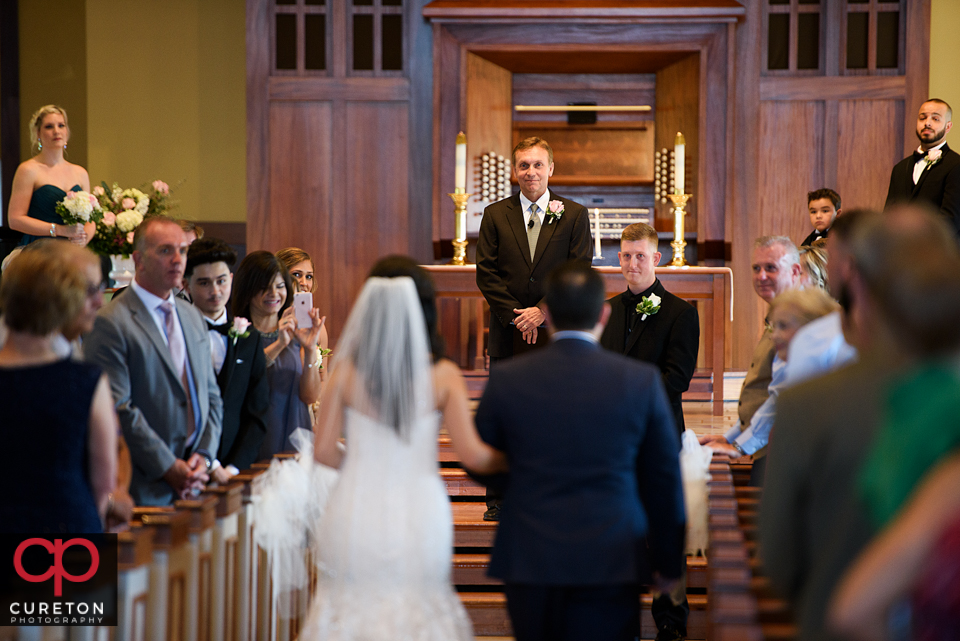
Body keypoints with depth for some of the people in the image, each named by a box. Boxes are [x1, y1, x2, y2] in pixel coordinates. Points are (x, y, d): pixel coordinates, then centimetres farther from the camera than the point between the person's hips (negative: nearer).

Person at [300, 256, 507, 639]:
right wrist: (513, 460, 10)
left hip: (358, 511, 1)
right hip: (418, 514, -1)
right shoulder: (443, 375, -8)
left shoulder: (346, 370, -5)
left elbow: (324, 451, -3)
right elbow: (471, 454, -8)